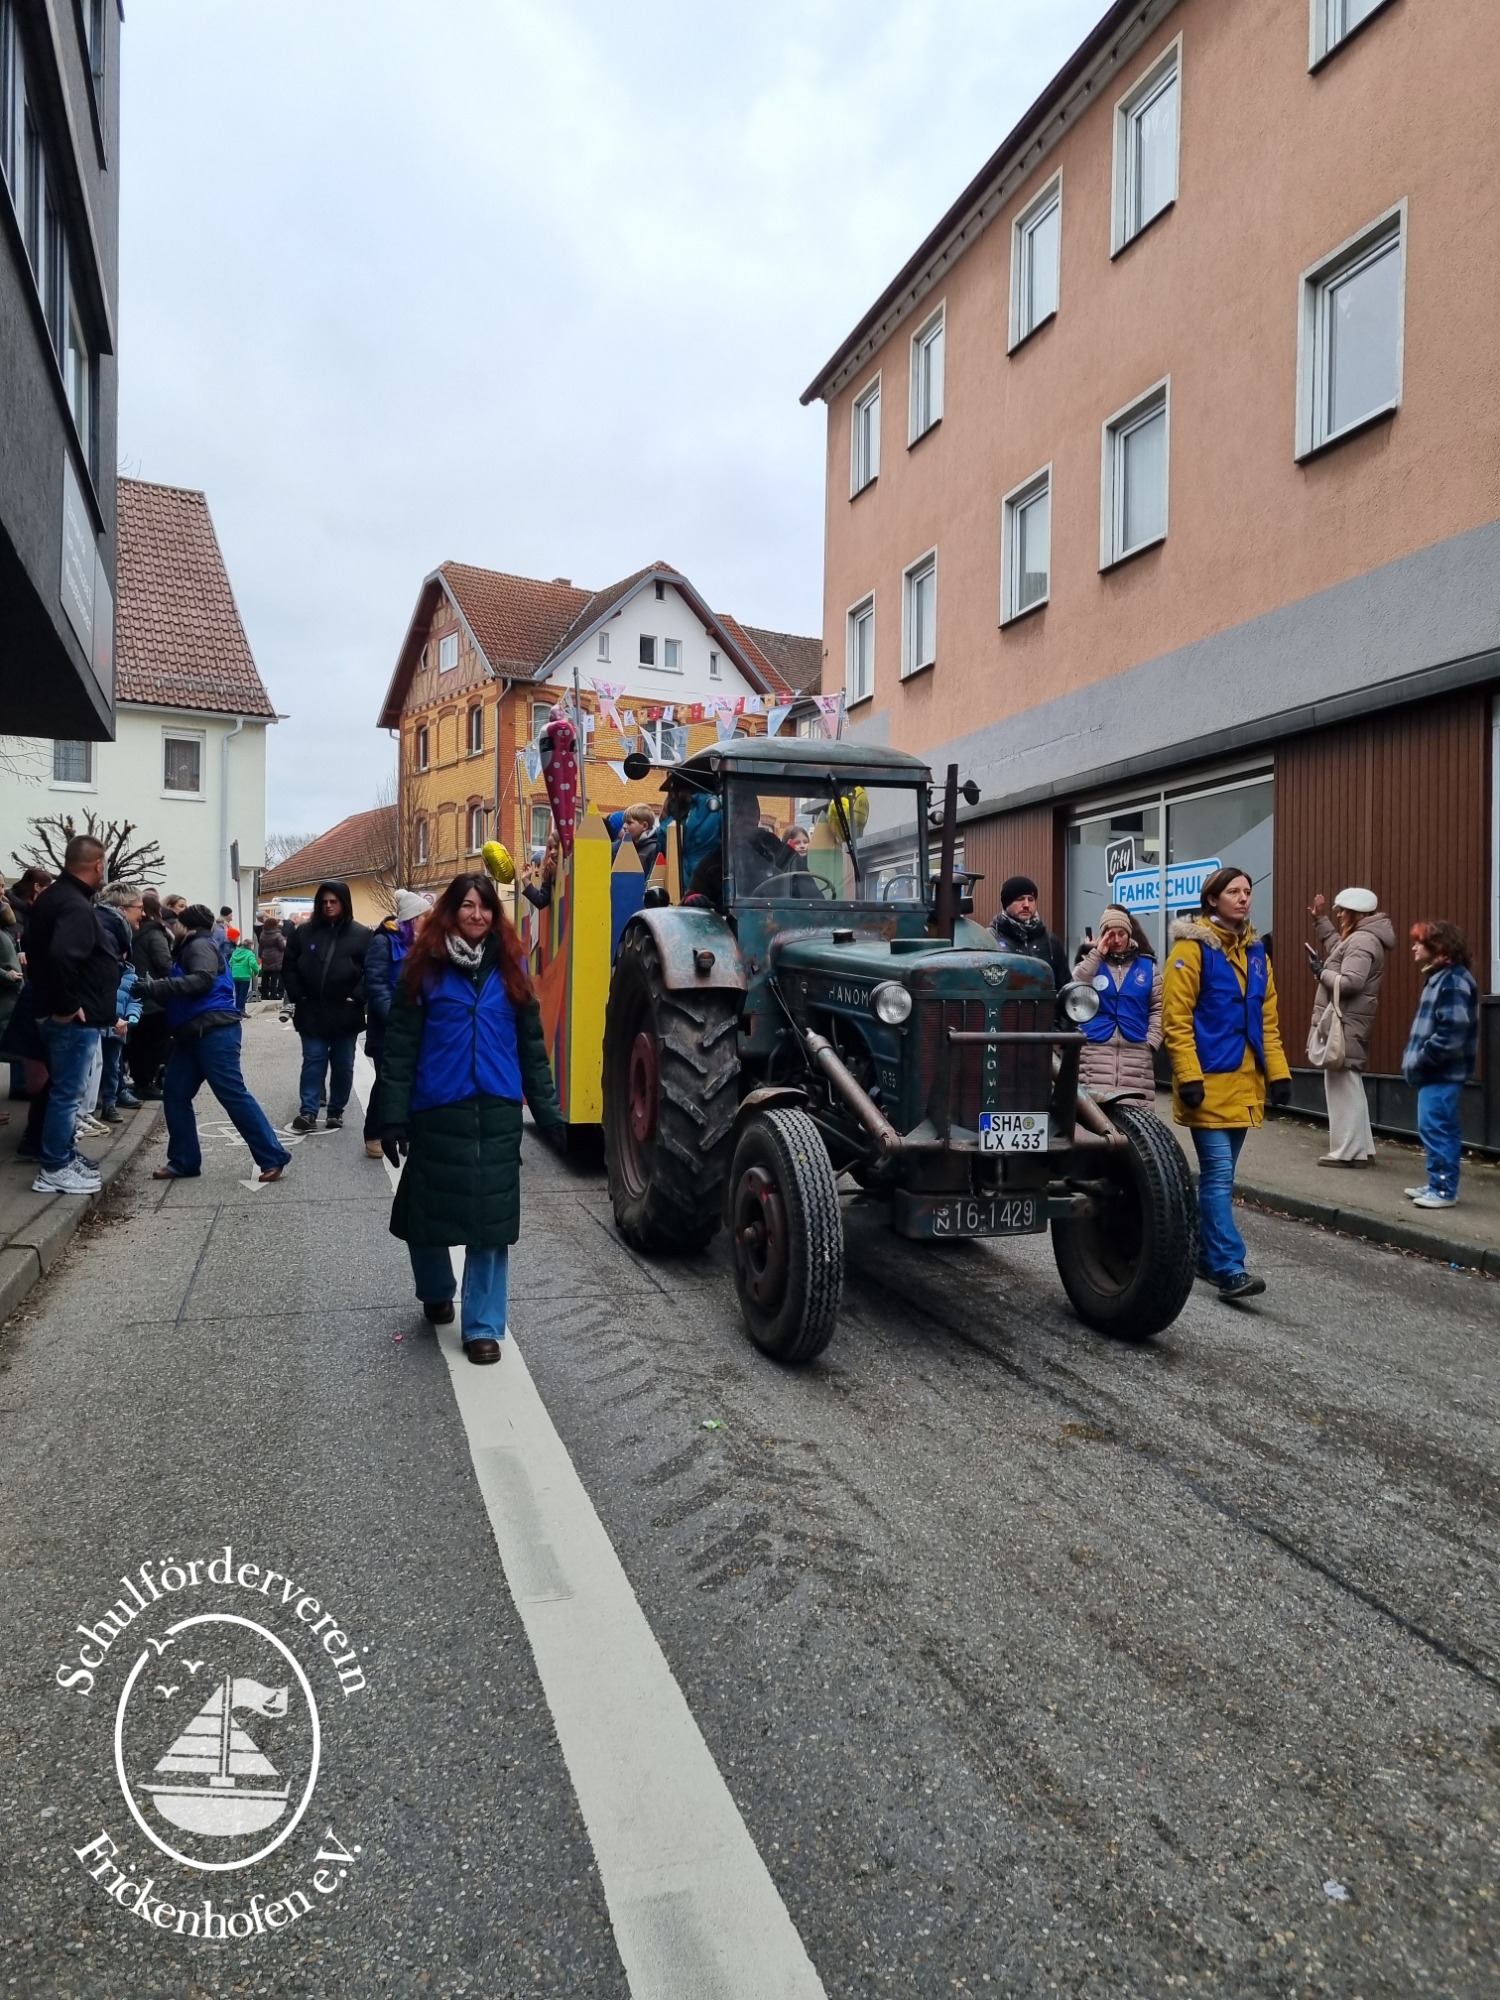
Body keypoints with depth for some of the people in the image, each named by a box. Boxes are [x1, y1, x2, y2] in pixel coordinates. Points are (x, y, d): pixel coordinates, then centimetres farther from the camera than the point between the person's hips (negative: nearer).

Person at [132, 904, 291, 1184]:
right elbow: (181, 992, 24)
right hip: (192, 1034, 10)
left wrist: (154, 988, -24)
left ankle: (273, 1158, -9)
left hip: (215, 1031, -10)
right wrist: (151, 990, 8)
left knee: (233, 1095, -11)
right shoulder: (187, 949, 27)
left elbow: (202, 980, -22)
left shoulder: (200, 945, -4)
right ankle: (183, 1162, 14)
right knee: (174, 1095, 7)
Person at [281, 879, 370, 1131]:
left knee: (343, 1065, 8)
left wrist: (356, 997, -13)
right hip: (312, 1011, 1)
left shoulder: (361, 935, -3)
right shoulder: (304, 932, 4)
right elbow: (289, 967, 9)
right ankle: (308, 1111, 5)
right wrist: (297, 996, 0)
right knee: (313, 1061, 2)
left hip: (345, 1013, -1)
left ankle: (336, 1111, 20)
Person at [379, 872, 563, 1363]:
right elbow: (400, 1047, -3)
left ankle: (483, 1326, 12)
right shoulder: (425, 967, 0)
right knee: (429, 1210, 10)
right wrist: (393, 1117, -8)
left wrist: (547, 1109, 6)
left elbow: (531, 1042, 10)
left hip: (497, 1111, 1)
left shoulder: (509, 966, 7)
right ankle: (435, 1293, 38)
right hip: (437, 1110, -1)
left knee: (492, 1217, 1)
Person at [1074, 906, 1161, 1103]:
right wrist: (1096, 954, -5)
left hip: (1136, 1052, 1)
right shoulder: (1092, 962, 13)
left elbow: (1158, 1008, 13)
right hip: (1096, 1050, -1)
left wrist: (1151, 1041, 0)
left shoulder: (1148, 966, 16)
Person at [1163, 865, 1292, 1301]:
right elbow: (1175, 1018, -13)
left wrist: (1278, 1071, 8)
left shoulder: (1256, 951, 13)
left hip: (1244, 1079, 7)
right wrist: (1188, 1075, -19)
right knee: (1219, 1174, -8)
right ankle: (1229, 1268, -8)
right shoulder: (1192, 947, -8)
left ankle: (1206, 1255, 25)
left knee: (1220, 1173, 14)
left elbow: (1267, 1019, 16)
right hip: (1209, 1079, -7)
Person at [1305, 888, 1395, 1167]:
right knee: (1350, 1088, 15)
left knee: (1342, 1087, -9)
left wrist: (1321, 971, -11)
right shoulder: (1360, 938, 15)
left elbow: (1350, 982, -26)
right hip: (1345, 1024, 11)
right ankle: (1360, 1148, 21)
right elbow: (1340, 951, 34)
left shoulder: (1362, 940, -16)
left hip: (1344, 1026, -11)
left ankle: (1347, 1152, -7)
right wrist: (1320, 921, 34)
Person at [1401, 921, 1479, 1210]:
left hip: (1442, 1073, -10)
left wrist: (1421, 1060, -19)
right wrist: (1417, 1059, 12)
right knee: (1436, 1129, 15)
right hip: (1435, 1071, 10)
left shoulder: (1454, 982, -17)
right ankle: (1438, 1184, 23)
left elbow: (1452, 1032, -25)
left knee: (1436, 1129, -7)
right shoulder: (1440, 978, 15)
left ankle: (1444, 1190, -1)